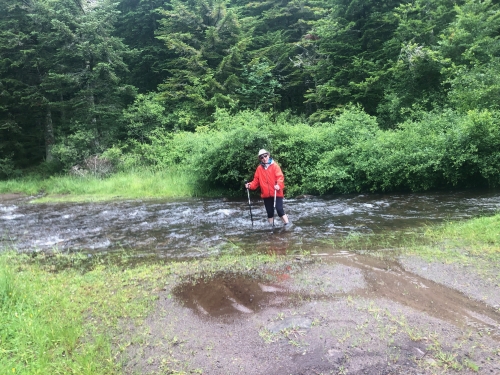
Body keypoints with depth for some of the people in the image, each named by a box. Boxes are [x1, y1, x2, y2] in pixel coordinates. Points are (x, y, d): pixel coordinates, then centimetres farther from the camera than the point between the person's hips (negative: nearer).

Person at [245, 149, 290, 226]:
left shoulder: (274, 165, -4)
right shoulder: (259, 168, 8)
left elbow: (280, 177, -13)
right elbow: (256, 180, 10)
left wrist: (279, 185, -31)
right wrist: (250, 185, -7)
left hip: (276, 193, -4)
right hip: (266, 194, 4)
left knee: (279, 209, -10)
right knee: (269, 211, 11)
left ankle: (287, 225, 1)